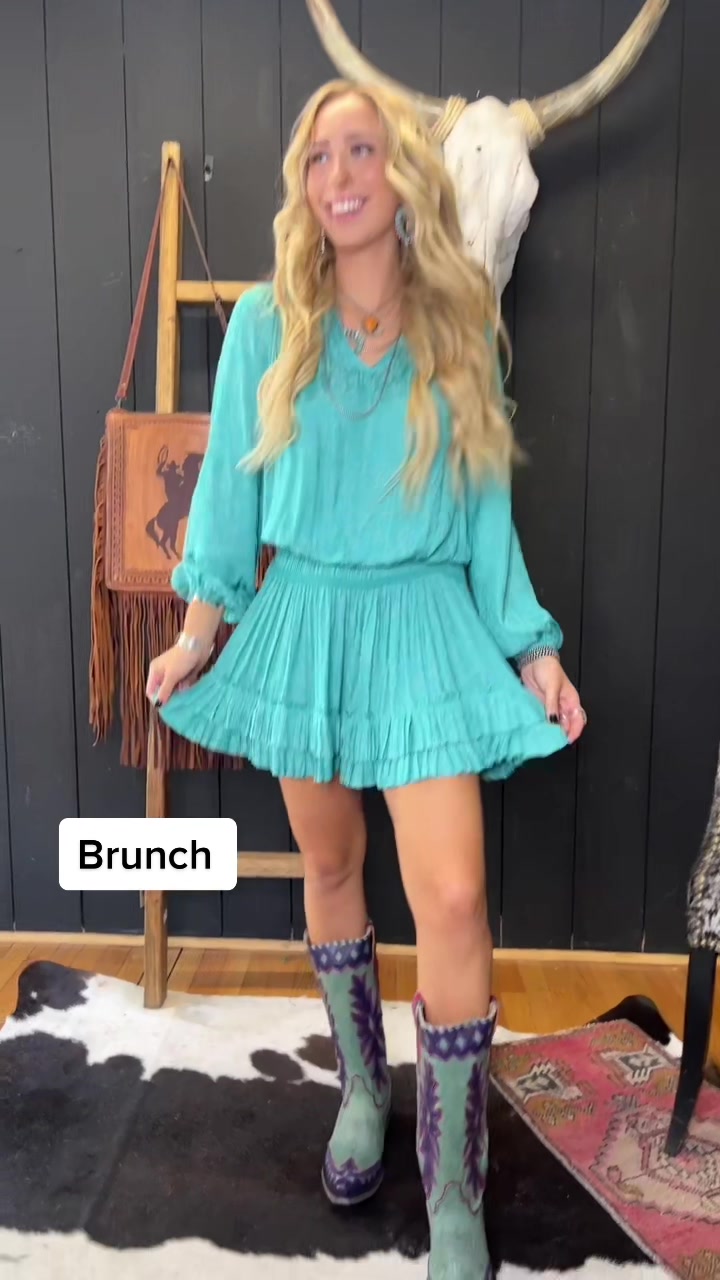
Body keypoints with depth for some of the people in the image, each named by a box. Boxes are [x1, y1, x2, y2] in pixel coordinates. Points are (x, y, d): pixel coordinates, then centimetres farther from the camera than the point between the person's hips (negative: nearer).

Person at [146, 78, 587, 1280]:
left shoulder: (463, 330, 3)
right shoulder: (265, 323, 1)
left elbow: (486, 510, 4)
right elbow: (228, 484, 5)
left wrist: (533, 647, 0)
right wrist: (201, 626, 3)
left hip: (426, 619, -1)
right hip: (304, 617, 1)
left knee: (452, 897, -10)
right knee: (330, 869, 14)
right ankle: (361, 1087, 38)